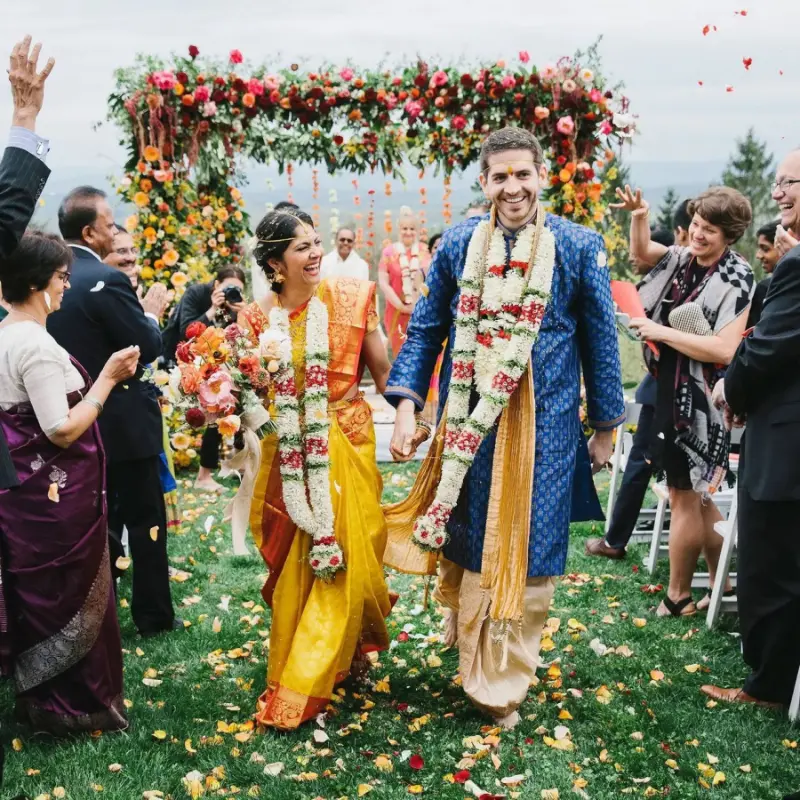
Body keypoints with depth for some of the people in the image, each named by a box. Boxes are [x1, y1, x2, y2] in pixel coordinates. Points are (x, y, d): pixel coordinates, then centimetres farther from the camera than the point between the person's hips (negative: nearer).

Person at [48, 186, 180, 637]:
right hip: (123, 423, -7)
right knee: (147, 521, 6)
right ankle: (154, 616, 15)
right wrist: (152, 313, 0)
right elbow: (149, 348, -18)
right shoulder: (107, 280, -21)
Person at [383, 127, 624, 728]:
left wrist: (606, 425, 8)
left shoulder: (579, 247, -4)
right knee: (468, 541, 13)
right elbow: (426, 329, 6)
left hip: (543, 425, -1)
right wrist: (406, 404, -4)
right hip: (468, 423, 2)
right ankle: (473, 648, 36)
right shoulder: (458, 245, 1)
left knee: (526, 549, 3)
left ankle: (502, 681, 18)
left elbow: (600, 339, 3)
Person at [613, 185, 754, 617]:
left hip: (701, 401, -8)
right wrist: (639, 216, -3)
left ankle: (678, 597, 15)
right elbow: (642, 251, 17)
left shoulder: (735, 280, -16)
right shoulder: (684, 259, 5)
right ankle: (723, 586, 29)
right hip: (671, 392, 8)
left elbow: (724, 350, -24)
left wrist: (661, 332, -22)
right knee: (696, 495, 17)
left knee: (684, 496, 2)